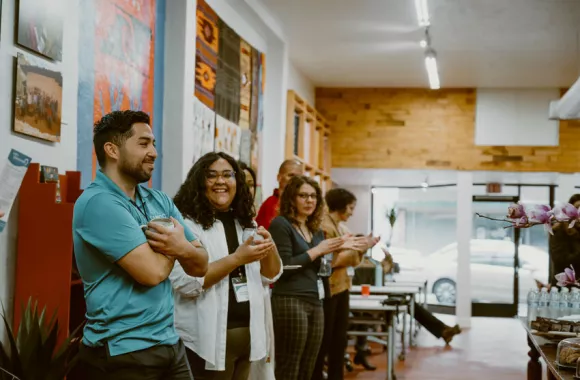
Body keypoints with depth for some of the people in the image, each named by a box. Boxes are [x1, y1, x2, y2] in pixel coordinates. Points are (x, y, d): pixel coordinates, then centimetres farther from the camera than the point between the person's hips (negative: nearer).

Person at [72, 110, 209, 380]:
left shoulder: (159, 201, 9)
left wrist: (184, 248, -15)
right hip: (123, 352, -7)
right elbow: (152, 272, -23)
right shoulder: (98, 202, -16)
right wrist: (171, 246, -2)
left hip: (169, 343, 7)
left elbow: (200, 265, 7)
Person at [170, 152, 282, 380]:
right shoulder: (187, 224, -11)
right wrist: (237, 258, -24)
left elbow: (270, 276, 11)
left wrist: (270, 248, -9)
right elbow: (185, 282, -22)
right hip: (208, 339, -7)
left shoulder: (246, 223, 11)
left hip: (247, 333, 7)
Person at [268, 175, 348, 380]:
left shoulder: (317, 230, 17)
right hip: (290, 301, -7)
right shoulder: (281, 224, -5)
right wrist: (317, 250, -11)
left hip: (315, 302, 7)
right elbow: (283, 267, -15)